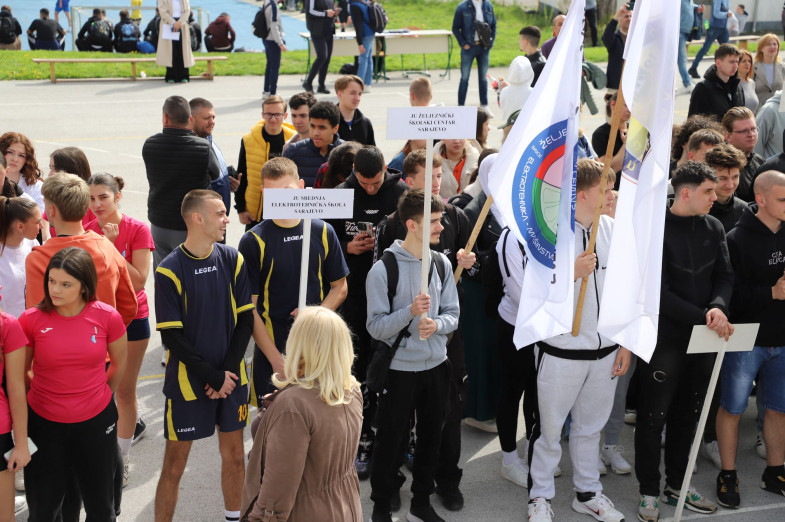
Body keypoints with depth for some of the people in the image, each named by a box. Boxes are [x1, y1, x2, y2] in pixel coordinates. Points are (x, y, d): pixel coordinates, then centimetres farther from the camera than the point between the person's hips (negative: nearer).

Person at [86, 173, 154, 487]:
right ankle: (134, 423, 39)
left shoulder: (137, 230, -12)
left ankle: (121, 458, 17)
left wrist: (112, 249, -23)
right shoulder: (86, 232, -2)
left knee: (124, 390, 3)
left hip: (131, 317, -3)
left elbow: (139, 280, -17)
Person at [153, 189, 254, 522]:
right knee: (175, 465, 3)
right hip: (187, 382, -4)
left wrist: (228, 372, -8)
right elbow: (172, 337, -13)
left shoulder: (232, 260, -1)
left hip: (231, 378, 4)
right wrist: (213, 376, -14)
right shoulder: (169, 271, -13)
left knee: (234, 455, 14)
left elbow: (245, 320, 2)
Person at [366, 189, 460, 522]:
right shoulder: (383, 270, -15)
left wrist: (437, 324, -18)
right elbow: (376, 327, -15)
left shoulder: (441, 263, 0)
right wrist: (410, 312, -29)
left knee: (430, 438, 16)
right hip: (399, 368, -5)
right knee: (389, 441, 8)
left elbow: (452, 314, 3)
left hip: (436, 366, 5)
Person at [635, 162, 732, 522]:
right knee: (653, 417, 4)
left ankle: (676, 485, 31)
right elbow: (658, 290, -17)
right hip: (664, 339, -5)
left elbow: (725, 275, 5)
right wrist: (703, 317, -21)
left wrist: (719, 307, -16)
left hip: (703, 340, 6)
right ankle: (649, 491, 19)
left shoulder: (713, 228, 4)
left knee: (687, 414, 16)